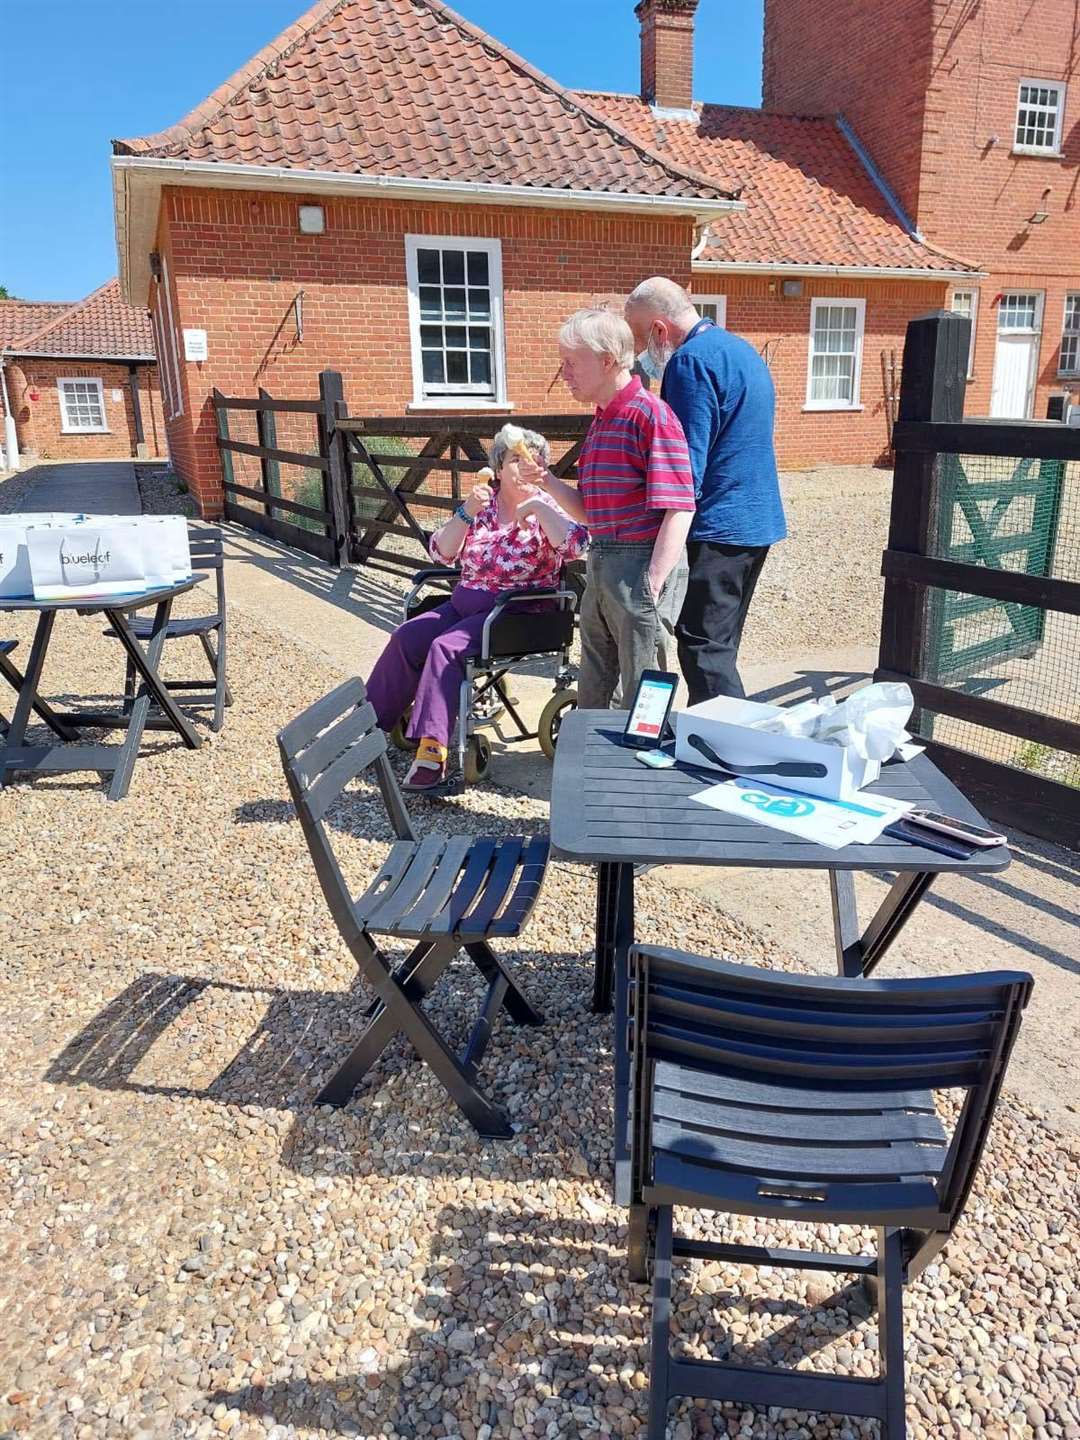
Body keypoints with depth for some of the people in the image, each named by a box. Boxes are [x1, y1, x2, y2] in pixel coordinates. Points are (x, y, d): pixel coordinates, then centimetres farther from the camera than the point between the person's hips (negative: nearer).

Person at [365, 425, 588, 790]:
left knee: (445, 647, -29)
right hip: (464, 604, 6)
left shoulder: (545, 508, -1)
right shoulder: (481, 503, 11)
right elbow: (442, 554, 5)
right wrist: (466, 513, -8)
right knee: (405, 638, -14)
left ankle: (432, 748, -31)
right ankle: (370, 724, -3)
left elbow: (575, 545, -21)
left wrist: (537, 508, -20)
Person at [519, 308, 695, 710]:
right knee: (591, 696, 18)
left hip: (640, 567, -9)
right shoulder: (599, 423, 16)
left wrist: (653, 587, -21)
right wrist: (547, 481, 2)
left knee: (641, 698, 0)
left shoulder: (650, 414, -11)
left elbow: (678, 508, -17)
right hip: (600, 568, 9)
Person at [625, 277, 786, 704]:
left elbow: (685, 464, -19)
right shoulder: (743, 350, 17)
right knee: (720, 647, 18)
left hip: (715, 528, -10)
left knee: (705, 654, -6)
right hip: (758, 522, 10)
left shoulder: (691, 361, -14)